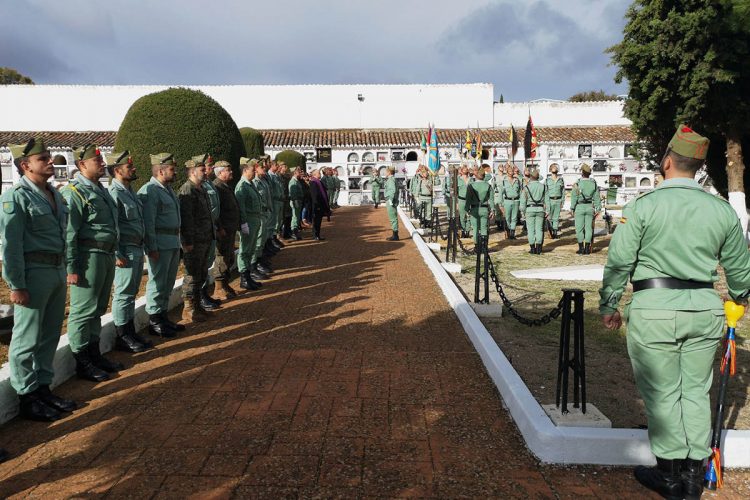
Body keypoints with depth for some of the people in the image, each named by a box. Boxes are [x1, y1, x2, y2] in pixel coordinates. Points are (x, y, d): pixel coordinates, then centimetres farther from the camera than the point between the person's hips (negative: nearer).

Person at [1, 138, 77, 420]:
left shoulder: (54, 194, 13)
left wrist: (64, 270, 14)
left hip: (57, 270, 8)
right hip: (33, 272, -8)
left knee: (50, 335, 15)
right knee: (27, 339, 2)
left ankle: (43, 388, 29)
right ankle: (27, 397, 14)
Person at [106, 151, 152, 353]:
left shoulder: (130, 191, 15)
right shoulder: (113, 193, -14)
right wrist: (117, 255, -20)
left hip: (137, 248, 10)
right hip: (126, 251, -9)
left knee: (131, 293, 15)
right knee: (124, 294, -2)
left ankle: (130, 332, 25)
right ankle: (122, 337, 7)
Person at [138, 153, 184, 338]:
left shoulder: (168, 189, 17)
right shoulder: (149, 191, -13)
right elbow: (148, 222, -18)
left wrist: (177, 241, 16)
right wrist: (152, 248, -20)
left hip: (173, 242, 9)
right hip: (160, 244, -9)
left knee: (168, 283, 16)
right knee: (158, 283, -2)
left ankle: (163, 316, 27)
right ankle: (154, 321, 7)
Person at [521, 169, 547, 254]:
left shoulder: (526, 187, -6)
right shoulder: (543, 186, 3)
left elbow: (523, 201, -4)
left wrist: (523, 212, 6)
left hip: (530, 209, -2)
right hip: (540, 209, 2)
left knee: (531, 229, 3)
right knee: (539, 229, 6)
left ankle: (532, 248, 5)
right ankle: (538, 248, 5)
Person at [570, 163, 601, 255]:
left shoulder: (577, 184, -9)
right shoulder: (594, 184, 1)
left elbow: (574, 197, -7)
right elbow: (597, 197, 3)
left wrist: (572, 208, 0)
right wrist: (598, 208, 8)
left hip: (580, 207, -3)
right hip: (590, 207, 3)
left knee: (579, 228, 3)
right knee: (589, 228, 7)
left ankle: (581, 249, 3)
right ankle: (587, 249, 9)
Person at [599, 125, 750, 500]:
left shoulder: (643, 206, -8)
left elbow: (619, 261, -9)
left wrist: (608, 305, 2)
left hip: (655, 308, -4)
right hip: (705, 307, 4)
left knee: (662, 393, 7)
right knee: (695, 391, 14)